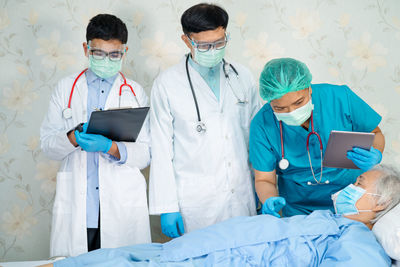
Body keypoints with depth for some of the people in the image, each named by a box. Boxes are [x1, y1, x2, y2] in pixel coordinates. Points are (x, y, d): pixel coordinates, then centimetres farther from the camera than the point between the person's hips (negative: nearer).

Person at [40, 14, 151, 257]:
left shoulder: (136, 93, 8)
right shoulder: (66, 88, 12)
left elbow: (146, 154, 2)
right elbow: (47, 144, 8)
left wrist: (111, 147, -16)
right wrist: (74, 138, -14)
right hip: (75, 207, 1)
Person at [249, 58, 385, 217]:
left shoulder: (340, 97, -12)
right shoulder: (262, 125, -12)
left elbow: (375, 134, 3)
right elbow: (264, 179, -4)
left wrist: (375, 155, -18)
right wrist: (270, 201, -26)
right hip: (299, 213, 0)